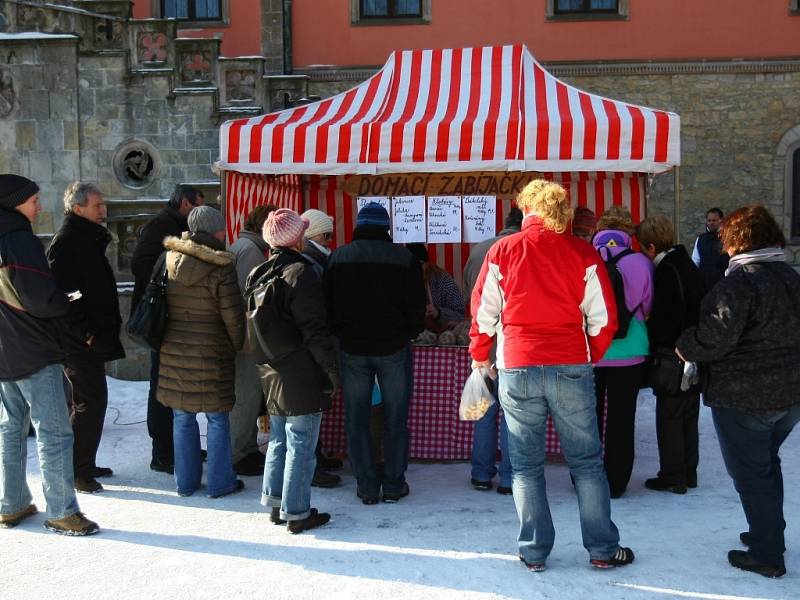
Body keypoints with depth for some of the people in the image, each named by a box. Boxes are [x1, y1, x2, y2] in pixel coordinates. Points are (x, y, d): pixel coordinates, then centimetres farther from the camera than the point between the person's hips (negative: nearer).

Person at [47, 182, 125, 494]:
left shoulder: (88, 239, 16)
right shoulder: (67, 242, -16)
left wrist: (107, 326, 17)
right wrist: (86, 333, -21)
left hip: (91, 339, 10)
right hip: (79, 341, -10)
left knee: (86, 402, 16)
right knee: (90, 402, -7)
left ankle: (83, 464, 26)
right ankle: (77, 470, 2)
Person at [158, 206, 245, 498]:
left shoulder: (168, 262, 1)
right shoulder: (221, 268, -14)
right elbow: (232, 315, -11)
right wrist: (236, 345, 5)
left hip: (173, 351, 5)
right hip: (210, 354, -5)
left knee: (183, 417, 14)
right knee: (217, 419, 7)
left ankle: (186, 481, 23)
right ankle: (219, 482, 14)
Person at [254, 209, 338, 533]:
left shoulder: (261, 273, 9)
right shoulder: (301, 273, -16)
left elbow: (254, 326, 15)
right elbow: (315, 330, -19)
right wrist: (331, 370, -12)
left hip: (271, 372, 8)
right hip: (301, 376, -8)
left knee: (279, 441, 18)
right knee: (301, 445, 1)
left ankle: (276, 504, 26)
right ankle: (296, 513, 8)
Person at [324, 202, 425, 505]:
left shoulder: (338, 258, -1)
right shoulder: (404, 259, -7)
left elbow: (328, 306, 3)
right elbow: (417, 308, -4)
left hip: (352, 348, 2)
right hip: (393, 348, -1)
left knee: (357, 419, 9)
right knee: (396, 418, 8)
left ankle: (366, 486, 14)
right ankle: (394, 485, 13)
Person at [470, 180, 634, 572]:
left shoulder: (503, 251, 0)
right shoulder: (583, 254, 1)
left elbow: (484, 312, 3)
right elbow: (603, 318, 2)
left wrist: (479, 356, 18)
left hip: (517, 368, 0)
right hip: (571, 368, 0)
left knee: (526, 465, 10)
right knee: (587, 462, 11)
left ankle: (534, 553, 16)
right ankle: (603, 550, 17)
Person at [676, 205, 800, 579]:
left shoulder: (737, 282, -19)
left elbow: (715, 339, -25)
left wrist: (685, 346, -6)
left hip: (745, 396, -8)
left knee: (750, 473, 3)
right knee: (767, 461, 24)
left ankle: (766, 555, 10)